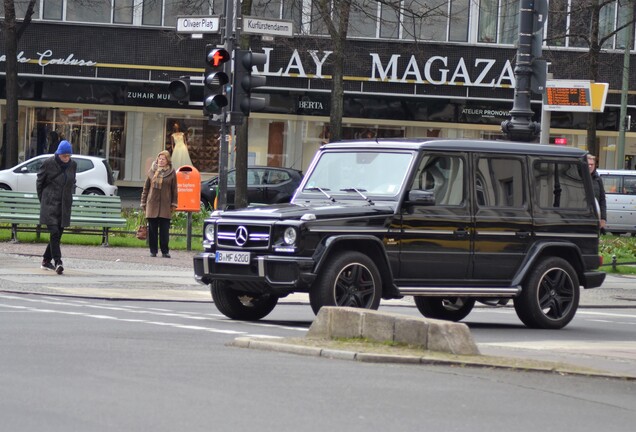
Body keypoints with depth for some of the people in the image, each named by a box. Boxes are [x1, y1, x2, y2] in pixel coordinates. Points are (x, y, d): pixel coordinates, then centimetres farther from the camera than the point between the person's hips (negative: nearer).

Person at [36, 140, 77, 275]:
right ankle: (57, 262, -20)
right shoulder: (48, 163, -7)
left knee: (58, 234, 7)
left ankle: (46, 260, 22)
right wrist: (42, 200, 7)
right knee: (54, 232, -16)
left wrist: (69, 197, 14)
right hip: (50, 204, -5)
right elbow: (39, 182, 5)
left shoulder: (73, 165, 5)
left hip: (65, 205, 5)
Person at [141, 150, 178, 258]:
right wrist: (143, 203, 9)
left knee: (164, 229, -2)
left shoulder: (171, 173, 4)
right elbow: (146, 188, 12)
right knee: (152, 229, 3)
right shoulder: (152, 171, 8)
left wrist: (173, 204, 1)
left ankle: (165, 251, 4)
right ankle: (153, 250, 10)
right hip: (152, 203, 2)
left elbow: (174, 189, 6)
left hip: (165, 205, -2)